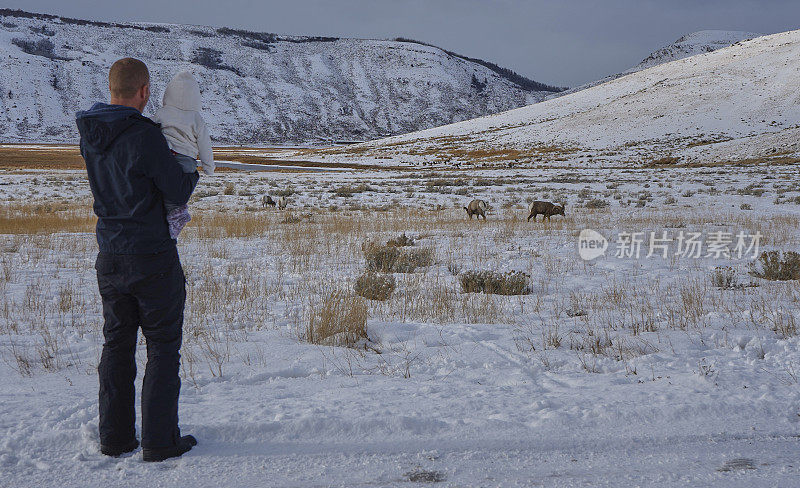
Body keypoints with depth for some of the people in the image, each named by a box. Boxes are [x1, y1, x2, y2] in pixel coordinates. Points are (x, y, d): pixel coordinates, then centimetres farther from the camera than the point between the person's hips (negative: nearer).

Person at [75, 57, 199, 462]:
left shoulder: (89, 135, 3)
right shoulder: (146, 136, -20)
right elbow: (179, 193, -14)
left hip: (110, 259, 7)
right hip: (153, 258, -6)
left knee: (116, 346, 15)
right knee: (163, 348, 5)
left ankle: (115, 437, 22)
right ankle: (159, 441, 9)